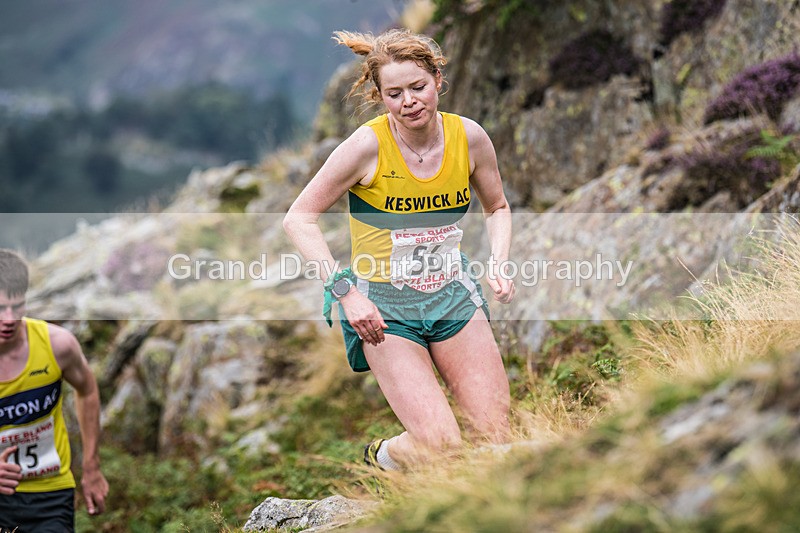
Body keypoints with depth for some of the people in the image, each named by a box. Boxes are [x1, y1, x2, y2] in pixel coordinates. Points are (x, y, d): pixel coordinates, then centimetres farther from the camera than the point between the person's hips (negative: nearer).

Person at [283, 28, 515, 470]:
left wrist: (498, 264, -4)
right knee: (439, 445, -16)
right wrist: (346, 291, -20)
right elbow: (298, 219, -11)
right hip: (383, 305, -4)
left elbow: (497, 208, 14)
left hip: (453, 294, 4)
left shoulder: (468, 136, -5)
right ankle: (379, 458, 18)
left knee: (495, 440, -5)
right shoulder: (368, 144, -17)